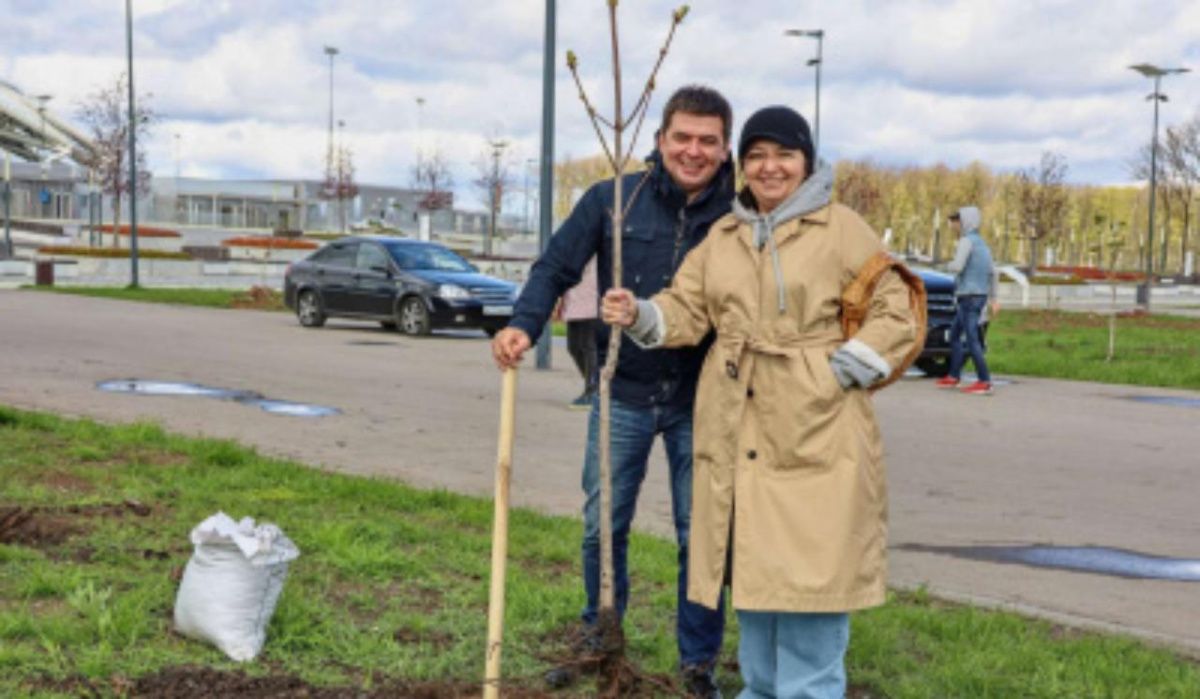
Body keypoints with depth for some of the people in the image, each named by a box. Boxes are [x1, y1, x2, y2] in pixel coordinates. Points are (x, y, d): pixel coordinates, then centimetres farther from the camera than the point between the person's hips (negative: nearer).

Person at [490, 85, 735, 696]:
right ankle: (599, 639, 34)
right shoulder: (612, 200, -5)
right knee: (603, 528, 12)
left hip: (700, 404, -1)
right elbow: (556, 266, -4)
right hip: (624, 395, 1)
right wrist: (523, 324, -21)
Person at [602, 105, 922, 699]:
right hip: (737, 433, 5)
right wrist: (640, 315, -14)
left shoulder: (842, 229, -2)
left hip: (816, 434, -5)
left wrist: (845, 370, -12)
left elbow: (895, 312, -3)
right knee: (753, 569, 15)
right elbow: (687, 310, 6)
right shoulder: (722, 235, 12)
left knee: (808, 571, -4)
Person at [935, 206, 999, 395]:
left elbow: (958, 266, -22)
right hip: (979, 296, 9)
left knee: (972, 339, -9)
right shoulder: (981, 243, 17)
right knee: (954, 335, 15)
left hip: (969, 296, -9)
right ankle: (953, 377, 18)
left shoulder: (967, 241, -10)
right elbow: (993, 273, 20)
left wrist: (949, 265, 1)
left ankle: (984, 382, -10)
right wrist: (994, 298, 23)